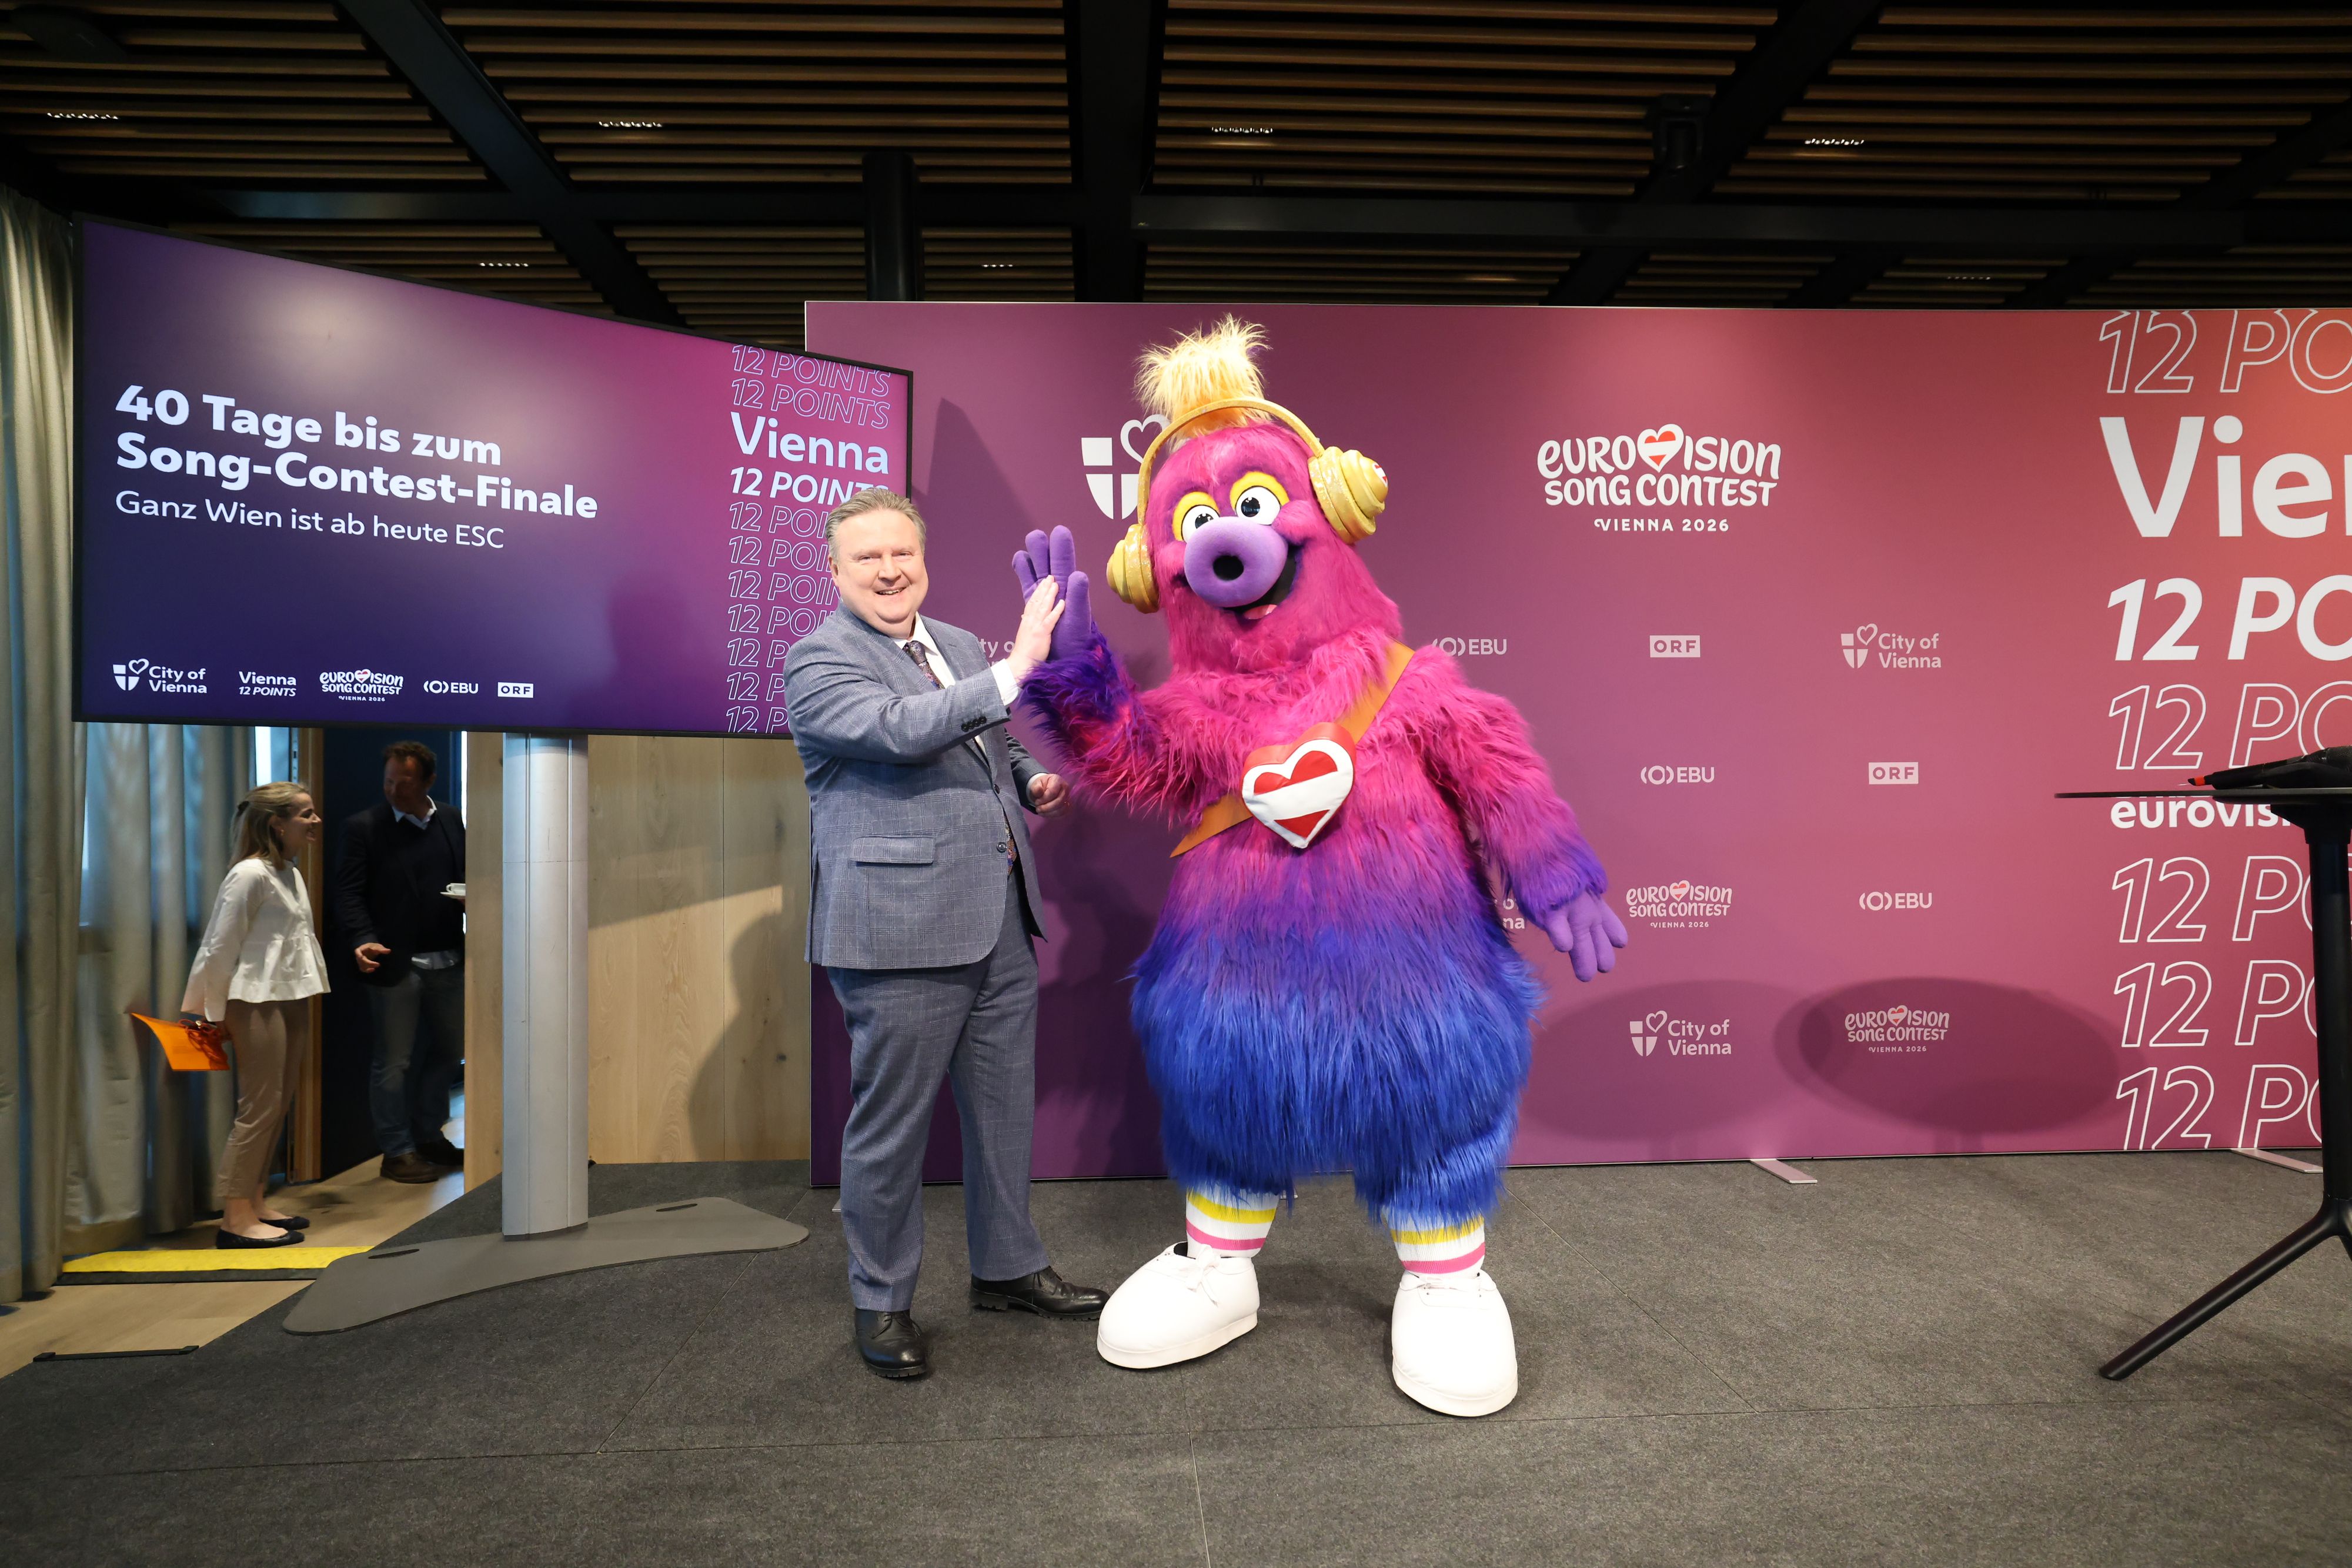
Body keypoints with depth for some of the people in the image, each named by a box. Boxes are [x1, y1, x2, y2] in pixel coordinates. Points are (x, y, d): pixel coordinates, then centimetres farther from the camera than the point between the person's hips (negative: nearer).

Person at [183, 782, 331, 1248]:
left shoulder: (293, 875, 13)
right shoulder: (250, 874, -14)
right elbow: (220, 946, -13)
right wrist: (211, 1010, -7)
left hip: (293, 999, 9)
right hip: (258, 1001, -9)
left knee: (278, 1106, 12)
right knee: (259, 1108, -6)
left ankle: (255, 1201, 21)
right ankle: (236, 1218, 1)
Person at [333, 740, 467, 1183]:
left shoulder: (451, 821, 8)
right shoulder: (365, 827, -6)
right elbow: (349, 892, -9)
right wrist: (362, 940, -23)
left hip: (449, 962, 5)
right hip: (395, 964, -5)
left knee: (448, 1050, 16)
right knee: (394, 1060, 4)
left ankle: (428, 1136, 33)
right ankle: (397, 1151, 17)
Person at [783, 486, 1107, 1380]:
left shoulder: (959, 646, 16)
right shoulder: (817, 662, -8)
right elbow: (901, 732, -26)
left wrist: (1032, 779, 8)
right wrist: (1018, 667, -26)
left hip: (999, 920, 7)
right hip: (900, 929, -7)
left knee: (1004, 1105, 17)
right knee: (891, 1123, 4)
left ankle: (1007, 1268, 35)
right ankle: (881, 1301, 24)